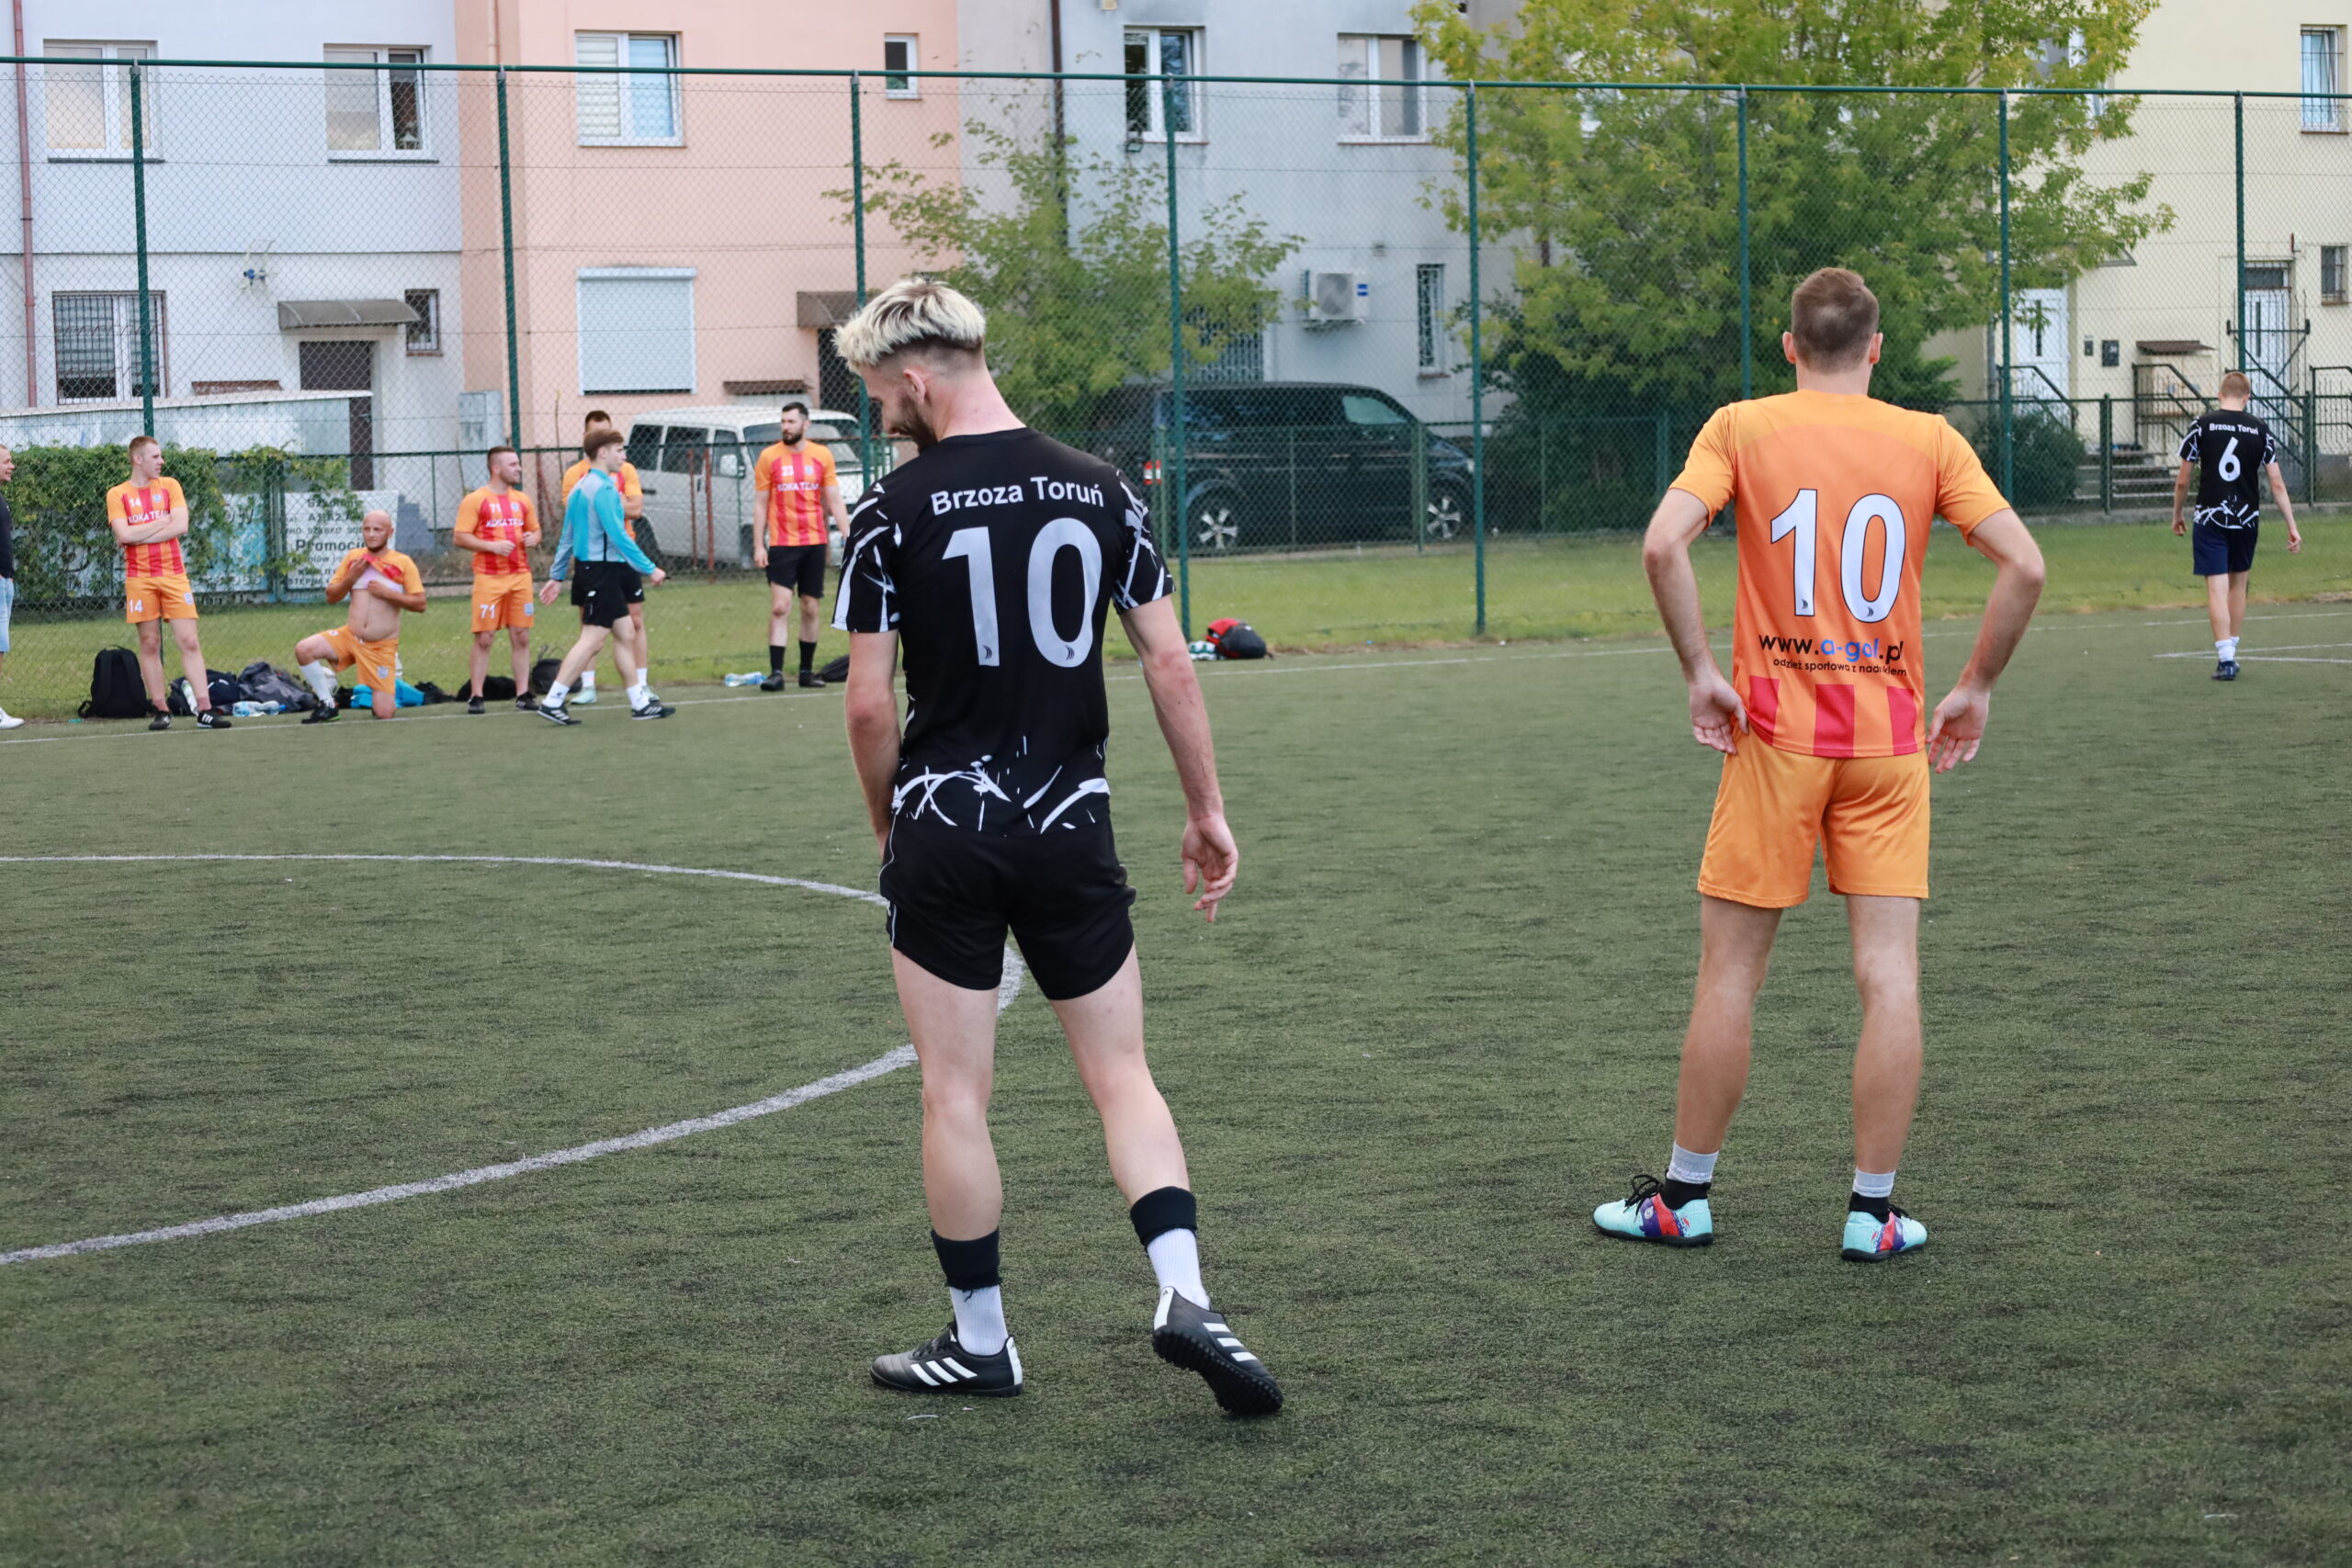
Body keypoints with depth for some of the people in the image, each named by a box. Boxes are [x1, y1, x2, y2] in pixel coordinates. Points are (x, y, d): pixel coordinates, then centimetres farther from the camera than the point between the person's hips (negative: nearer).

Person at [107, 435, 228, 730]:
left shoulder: (169, 485, 8)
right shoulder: (117, 495, 3)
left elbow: (181, 525, -5)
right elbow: (124, 535, -12)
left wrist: (139, 536, -9)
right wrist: (162, 522, -5)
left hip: (174, 575, 1)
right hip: (139, 579, -1)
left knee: (189, 642, -5)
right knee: (149, 644, 2)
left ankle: (204, 711, -8)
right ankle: (160, 711, 8)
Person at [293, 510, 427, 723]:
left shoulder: (403, 563, -4)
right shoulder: (353, 557, 6)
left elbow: (420, 604, -8)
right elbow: (331, 597, 9)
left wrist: (388, 593, -18)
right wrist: (350, 578, -8)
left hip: (383, 647, -3)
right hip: (349, 636, 3)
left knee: (383, 713, -9)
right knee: (303, 649, -23)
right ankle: (327, 705, -6)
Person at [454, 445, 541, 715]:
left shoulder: (522, 500, 13)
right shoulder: (475, 500, -3)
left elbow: (535, 530, 24)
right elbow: (460, 538, -7)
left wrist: (532, 538, 1)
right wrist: (492, 546, -18)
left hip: (520, 576, 5)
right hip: (489, 578, -5)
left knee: (521, 637, 3)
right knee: (484, 638, -4)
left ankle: (523, 693, 8)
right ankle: (476, 696, 2)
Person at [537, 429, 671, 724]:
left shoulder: (580, 487, 14)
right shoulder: (603, 488, -16)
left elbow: (568, 537, 18)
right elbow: (617, 534, -21)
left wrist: (556, 576, 22)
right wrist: (650, 568, -18)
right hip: (602, 569, -10)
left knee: (624, 635, 13)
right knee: (592, 639, -9)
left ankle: (640, 702, 17)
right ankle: (552, 701, -10)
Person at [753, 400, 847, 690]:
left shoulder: (822, 456, 3)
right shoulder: (769, 457, 0)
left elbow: (834, 501, 7)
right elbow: (761, 504, 3)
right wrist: (759, 545, -2)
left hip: (814, 543, 2)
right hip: (782, 544, -2)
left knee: (811, 609, 7)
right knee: (780, 606, -10)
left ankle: (807, 670, 17)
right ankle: (776, 672, -10)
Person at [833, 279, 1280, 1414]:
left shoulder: (891, 510, -8)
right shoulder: (1100, 490, 2)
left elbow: (868, 704, -7)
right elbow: (1169, 660, 3)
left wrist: (888, 826, 10)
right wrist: (1207, 811, 11)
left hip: (947, 826, -3)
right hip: (1073, 827, 3)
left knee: (955, 1095, 7)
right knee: (1123, 1076, 10)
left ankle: (978, 1340, 15)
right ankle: (1184, 1294, -6)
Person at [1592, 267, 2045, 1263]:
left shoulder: (1742, 428, 0)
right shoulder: (1929, 441, 3)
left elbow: (1663, 545, -15)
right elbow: (2023, 565, -5)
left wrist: (1701, 673, -7)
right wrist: (1975, 688, 4)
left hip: (1776, 736, -1)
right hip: (1891, 745, 1)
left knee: (1730, 972, 7)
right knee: (1889, 976, 3)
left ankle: (1683, 1197, 16)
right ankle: (1873, 1210, 4)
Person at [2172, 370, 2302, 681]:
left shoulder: (2202, 424, -4)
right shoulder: (2260, 429, 1)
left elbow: (2182, 481, -1)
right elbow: (2277, 483, -1)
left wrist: (2177, 515, 15)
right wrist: (2292, 526, 3)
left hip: (2210, 519, -2)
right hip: (2247, 520, 2)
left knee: (2217, 589, -4)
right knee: (2238, 585, 18)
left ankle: (2225, 658, -13)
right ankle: (2230, 653, 24)